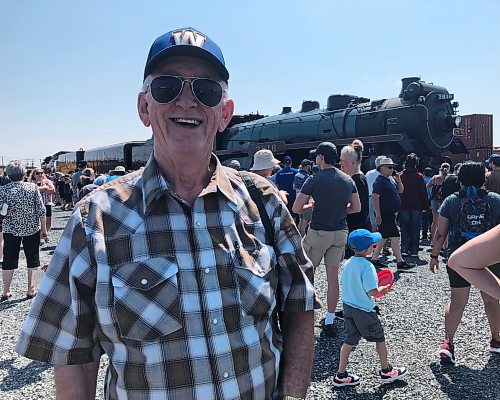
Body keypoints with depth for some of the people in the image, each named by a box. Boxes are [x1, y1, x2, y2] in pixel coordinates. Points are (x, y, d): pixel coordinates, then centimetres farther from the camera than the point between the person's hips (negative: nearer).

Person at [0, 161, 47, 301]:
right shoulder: (33, 187, -8)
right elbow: (41, 210, -8)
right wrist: (43, 229, 1)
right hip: (32, 230, 0)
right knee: (33, 260, 12)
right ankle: (31, 290, 19)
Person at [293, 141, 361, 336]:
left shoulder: (314, 179, -12)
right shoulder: (348, 179, 4)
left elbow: (296, 208, -11)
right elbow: (357, 208, 9)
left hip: (318, 232, -5)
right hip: (340, 233, 5)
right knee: (333, 276, 8)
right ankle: (329, 321, 12)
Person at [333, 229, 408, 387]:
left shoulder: (348, 263, 2)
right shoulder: (367, 266, -21)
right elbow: (372, 292, -25)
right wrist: (382, 289, -5)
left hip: (348, 306, 7)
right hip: (364, 310, -7)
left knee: (349, 340, 14)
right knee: (379, 338, 14)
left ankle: (341, 375, 18)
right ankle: (386, 371, 29)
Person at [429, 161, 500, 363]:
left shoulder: (451, 201, -4)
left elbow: (440, 233, -4)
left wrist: (434, 256, 6)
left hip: (460, 260, 0)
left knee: (457, 301, 8)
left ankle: (447, 343, 1)